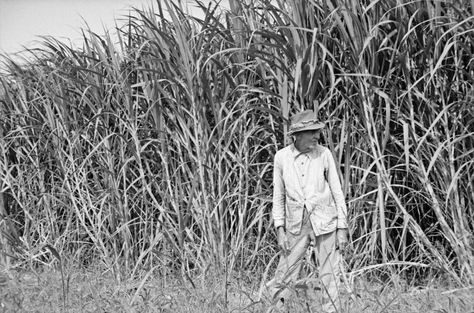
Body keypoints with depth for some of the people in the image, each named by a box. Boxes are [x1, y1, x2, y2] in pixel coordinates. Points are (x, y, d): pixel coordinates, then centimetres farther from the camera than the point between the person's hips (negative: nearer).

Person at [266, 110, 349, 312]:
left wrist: (342, 228, -2)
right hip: (296, 225, 1)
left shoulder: (324, 154, -6)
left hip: (325, 223, -1)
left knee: (329, 277, 1)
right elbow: (278, 196, 5)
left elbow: (337, 192, 0)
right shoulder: (282, 157, -4)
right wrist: (280, 230, 0)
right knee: (285, 278, 3)